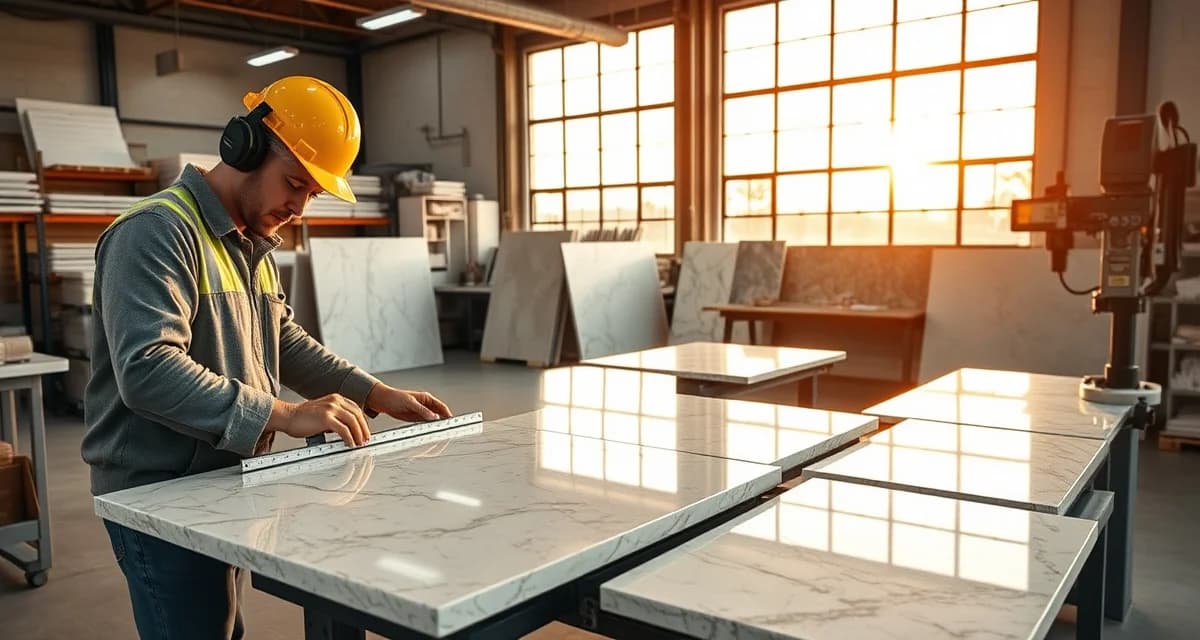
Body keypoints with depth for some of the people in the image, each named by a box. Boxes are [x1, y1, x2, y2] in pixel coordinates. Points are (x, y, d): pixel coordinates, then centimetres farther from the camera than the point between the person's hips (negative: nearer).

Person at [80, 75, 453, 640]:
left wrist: (377, 395, 5)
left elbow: (286, 343, 17)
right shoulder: (157, 232, -19)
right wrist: (284, 415, -35)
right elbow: (147, 371, -31)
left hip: (223, 484, 9)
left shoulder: (253, 245, 13)